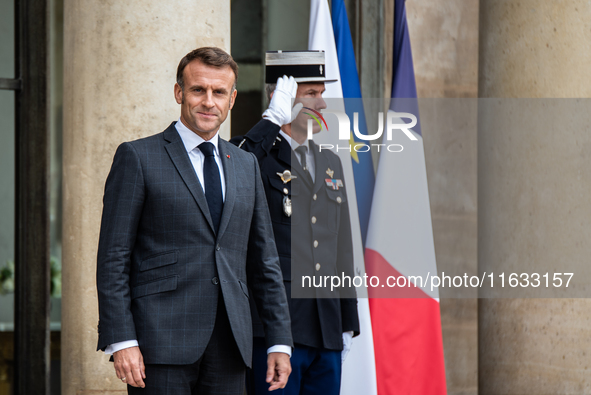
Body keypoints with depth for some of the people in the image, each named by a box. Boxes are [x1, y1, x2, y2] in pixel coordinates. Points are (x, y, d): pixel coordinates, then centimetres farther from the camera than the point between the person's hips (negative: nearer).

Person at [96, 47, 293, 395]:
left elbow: (264, 261, 18)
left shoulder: (246, 165, 17)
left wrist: (280, 342, 11)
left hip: (229, 348, 5)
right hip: (161, 341, -4)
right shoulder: (137, 157, 1)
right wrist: (121, 341, -13)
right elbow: (113, 258, -3)